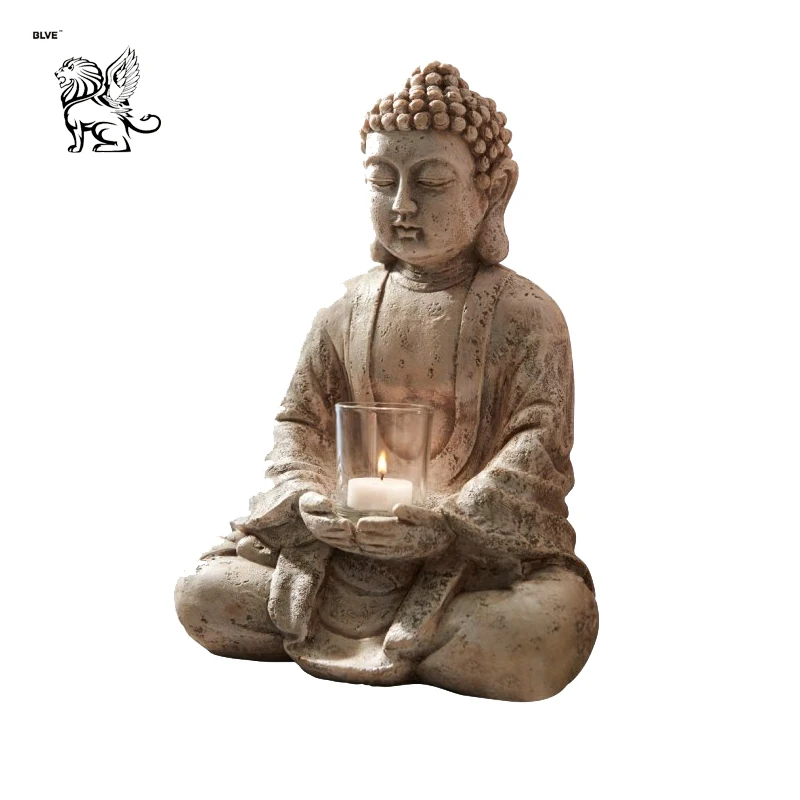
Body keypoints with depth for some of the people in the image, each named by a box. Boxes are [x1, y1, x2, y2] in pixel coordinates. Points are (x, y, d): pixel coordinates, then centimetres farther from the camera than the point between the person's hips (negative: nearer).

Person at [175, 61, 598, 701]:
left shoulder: (524, 315, -6)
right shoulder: (347, 312, 6)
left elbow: (540, 443, -13)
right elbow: (299, 421, 7)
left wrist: (444, 524, -27)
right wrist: (306, 499, -16)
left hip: (481, 539, -2)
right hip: (346, 532, 3)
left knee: (552, 630, -34)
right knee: (202, 594, -9)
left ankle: (328, 637, -13)